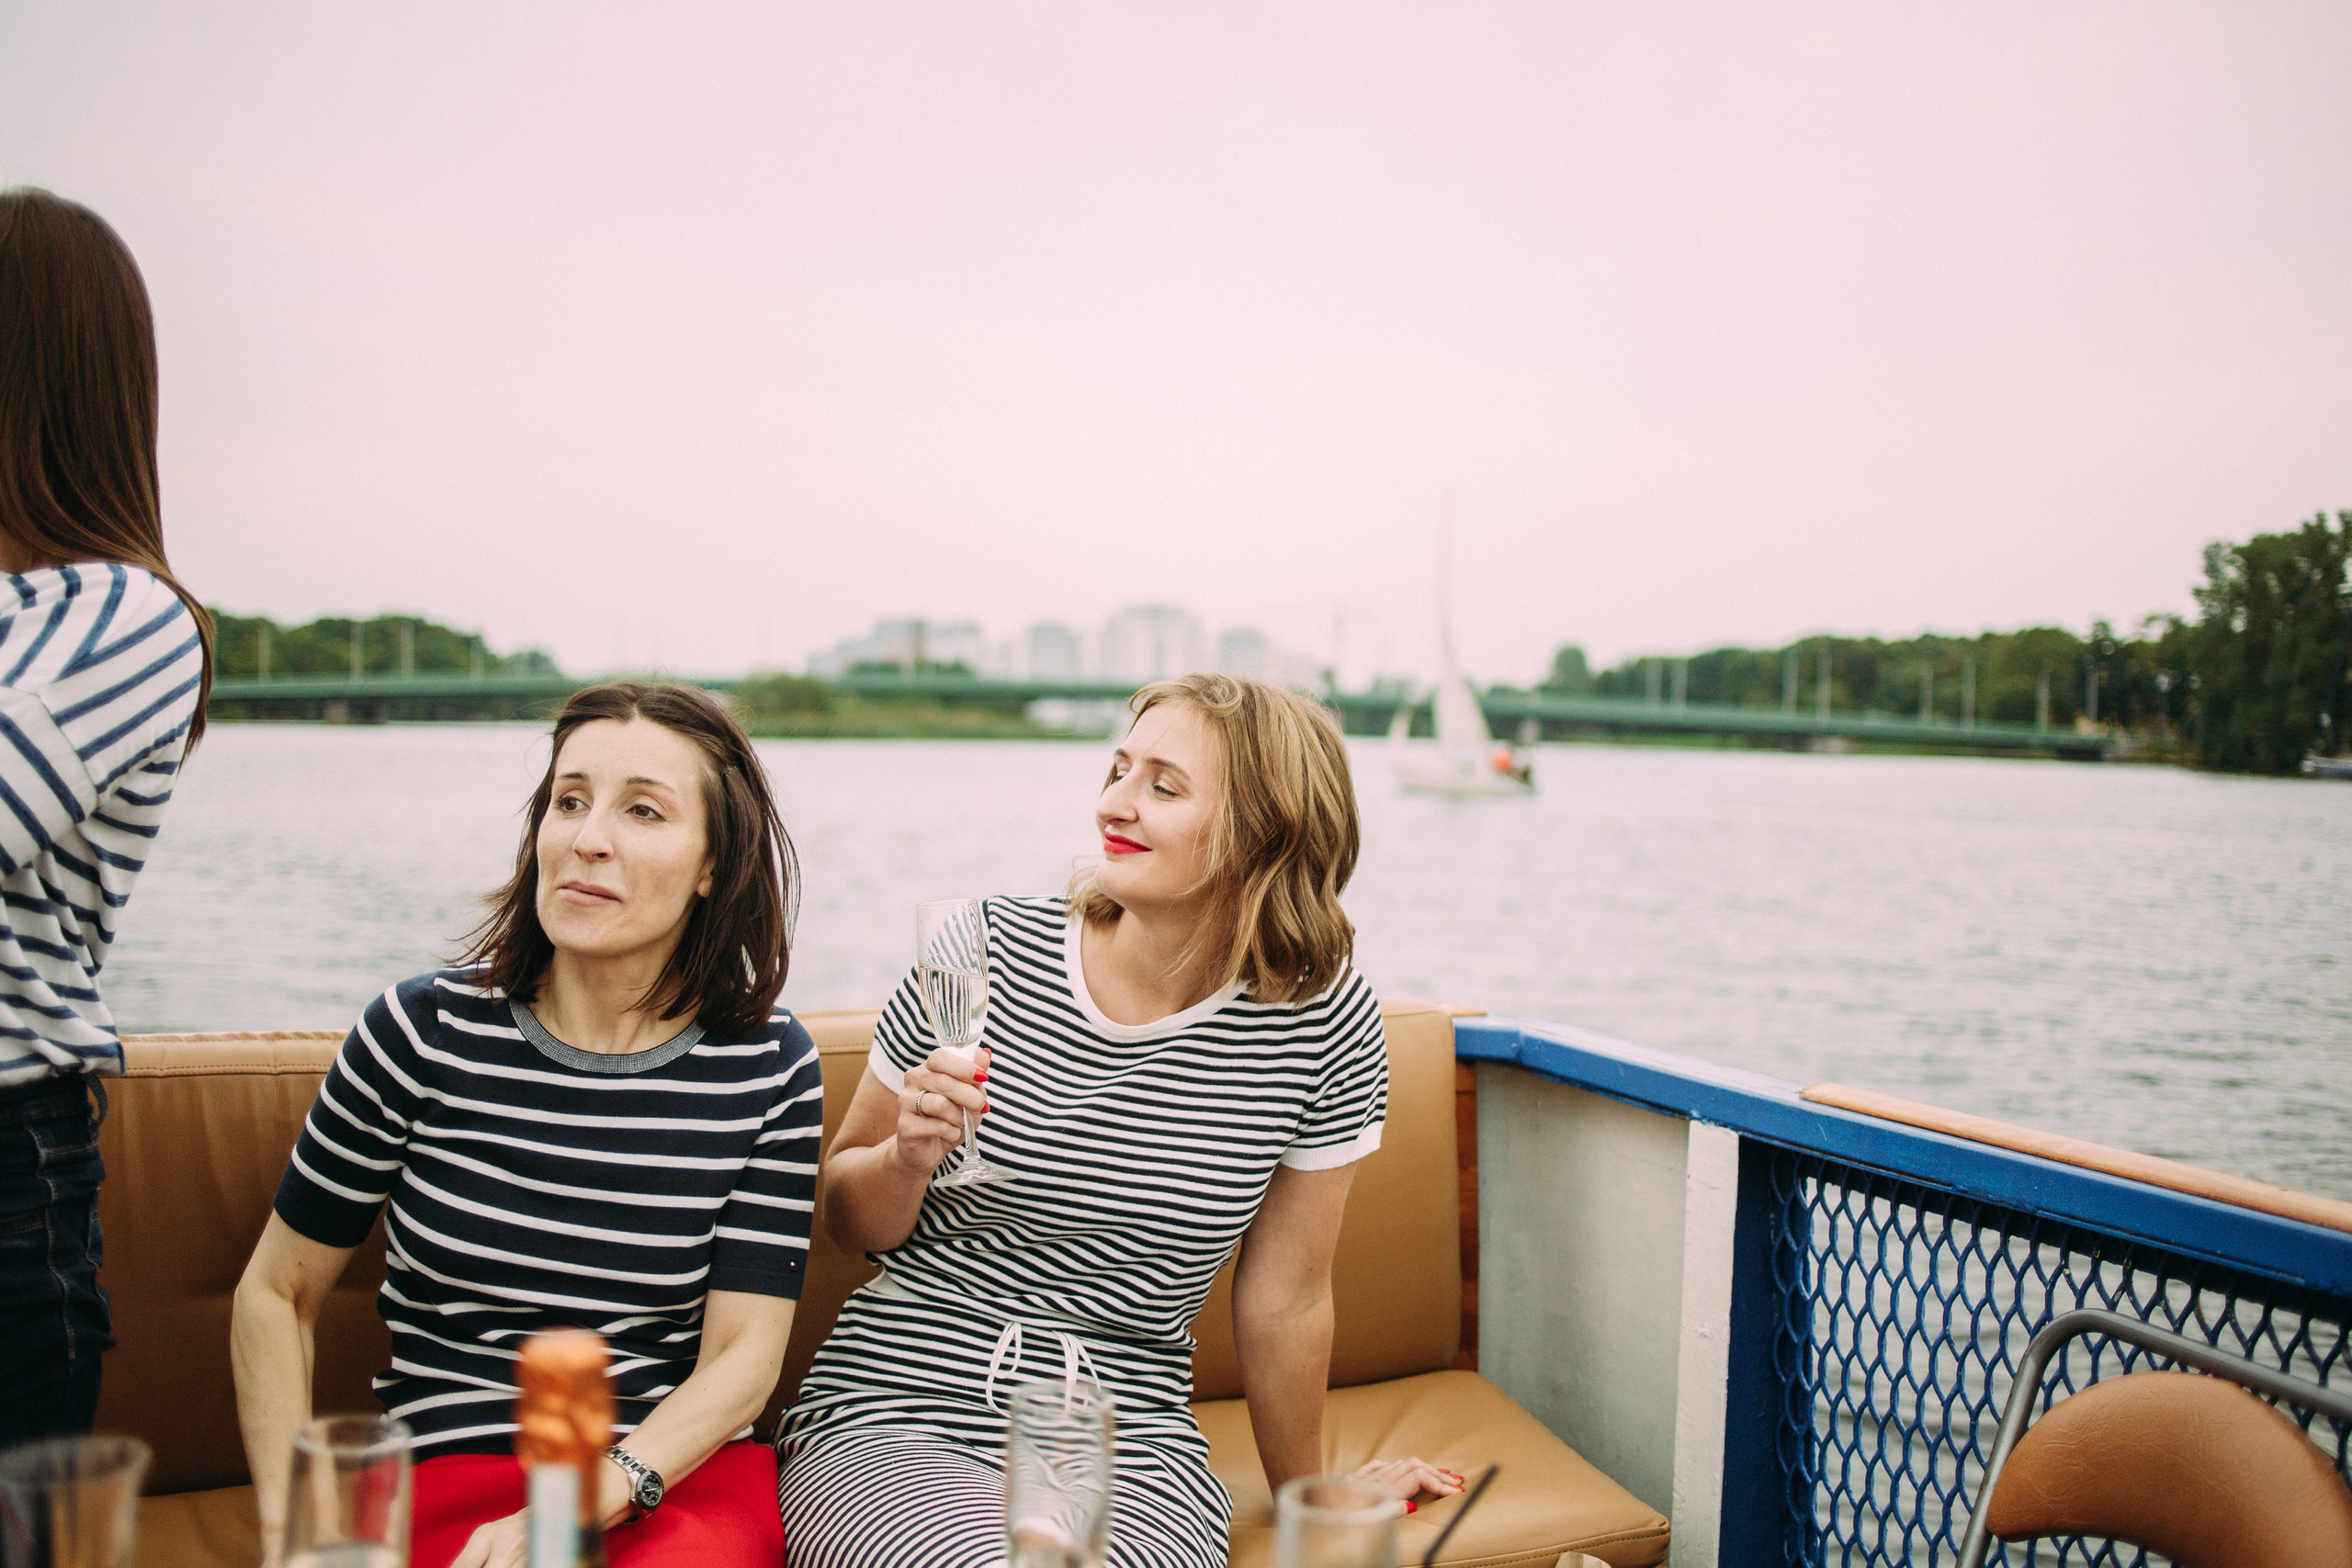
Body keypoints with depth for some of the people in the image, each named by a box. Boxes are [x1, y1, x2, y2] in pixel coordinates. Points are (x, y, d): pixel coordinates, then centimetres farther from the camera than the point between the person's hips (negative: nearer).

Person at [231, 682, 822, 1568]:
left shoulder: (769, 1068, -2)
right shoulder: (424, 1032, -2)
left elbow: (744, 1353, -3)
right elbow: (276, 1295, 9)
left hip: (685, 1473, 1)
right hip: (457, 1478, 0)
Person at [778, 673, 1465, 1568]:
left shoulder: (1322, 1021, -8)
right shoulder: (984, 955, -8)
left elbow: (1285, 1298, 6)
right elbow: (853, 1224, 6)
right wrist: (908, 1157, -15)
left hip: (1132, 1444, 1)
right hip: (893, 1417, 0)